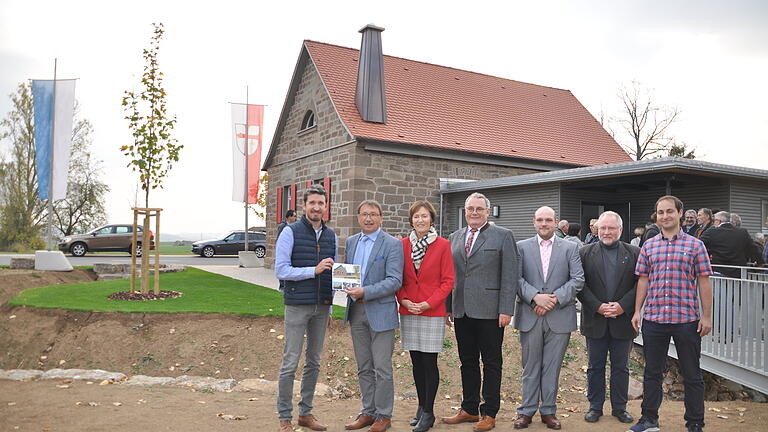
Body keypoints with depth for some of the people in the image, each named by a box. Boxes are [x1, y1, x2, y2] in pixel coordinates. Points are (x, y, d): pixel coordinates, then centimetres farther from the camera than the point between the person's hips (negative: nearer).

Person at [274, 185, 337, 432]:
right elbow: (281, 271, -11)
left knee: (314, 362, 12)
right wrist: (314, 270, -19)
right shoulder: (291, 233, -5)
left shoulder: (331, 236, 10)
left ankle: (306, 412, 24)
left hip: (322, 307, 5)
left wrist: (330, 309, 13)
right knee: (290, 363, -1)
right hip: (297, 306, -5)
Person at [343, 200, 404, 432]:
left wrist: (365, 292, -23)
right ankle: (368, 412, 27)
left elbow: (395, 281, -15)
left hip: (380, 312, -6)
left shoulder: (392, 244, -8)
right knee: (364, 368, 15)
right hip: (356, 311, 6)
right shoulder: (351, 242, 11)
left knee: (382, 368, 1)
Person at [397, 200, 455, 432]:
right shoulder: (403, 244, 7)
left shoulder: (443, 245, -3)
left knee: (429, 362, -1)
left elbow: (447, 281, -3)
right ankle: (421, 406, 24)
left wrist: (428, 303, -12)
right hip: (408, 312, 3)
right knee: (416, 362, 10)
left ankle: (428, 412, 10)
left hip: (432, 312, -3)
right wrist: (403, 300, -6)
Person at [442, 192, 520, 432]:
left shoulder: (503, 236, -2)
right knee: (467, 362, 13)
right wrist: (448, 307, 9)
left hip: (489, 311, -5)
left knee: (491, 363, 6)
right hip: (462, 311, 5)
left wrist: (506, 310, -12)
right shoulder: (454, 238, 13)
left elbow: (510, 275, -7)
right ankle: (469, 409, 25)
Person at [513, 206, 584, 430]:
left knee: (552, 367, 8)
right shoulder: (522, 247, 6)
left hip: (559, 317, 0)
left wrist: (555, 299, -13)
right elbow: (516, 277, -3)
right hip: (530, 316, 0)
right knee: (530, 366, 8)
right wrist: (535, 297, -17)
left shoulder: (570, 248, 6)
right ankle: (527, 410, 18)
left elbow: (578, 280, -2)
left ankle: (548, 410, 20)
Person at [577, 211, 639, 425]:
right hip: (595, 320, 0)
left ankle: (619, 407, 23)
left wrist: (623, 306, -13)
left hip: (623, 318, 0)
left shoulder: (634, 253, 4)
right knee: (595, 366, 9)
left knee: (621, 367, 10)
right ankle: (595, 406, 20)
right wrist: (597, 306, -13)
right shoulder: (585, 253, 2)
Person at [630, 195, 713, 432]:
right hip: (653, 319, 3)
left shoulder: (695, 245, 0)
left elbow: (704, 282, -1)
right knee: (652, 372, 12)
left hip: (687, 319, -2)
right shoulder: (648, 246, 7)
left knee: (692, 375, 8)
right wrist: (637, 311, 4)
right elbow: (643, 280, 9)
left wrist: (706, 316, -4)